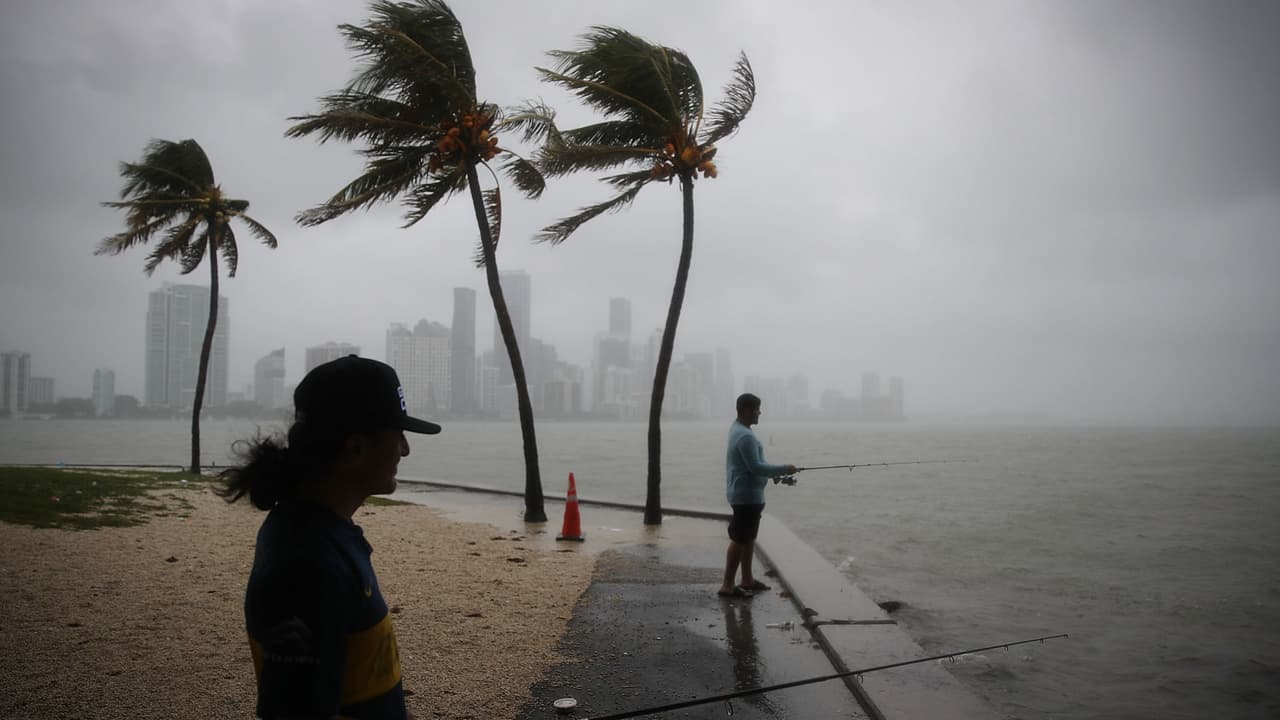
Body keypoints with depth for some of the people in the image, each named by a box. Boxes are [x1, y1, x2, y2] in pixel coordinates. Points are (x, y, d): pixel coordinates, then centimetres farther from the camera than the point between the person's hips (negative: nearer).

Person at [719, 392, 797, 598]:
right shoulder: (745, 436, -21)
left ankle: (747, 580, 26)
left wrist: (777, 472, 14)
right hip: (746, 495, -11)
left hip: (748, 495, 11)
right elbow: (755, 467, -23)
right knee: (739, 540, -6)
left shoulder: (738, 429, 12)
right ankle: (727, 586, -2)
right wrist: (784, 469, -14)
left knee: (749, 537, 17)